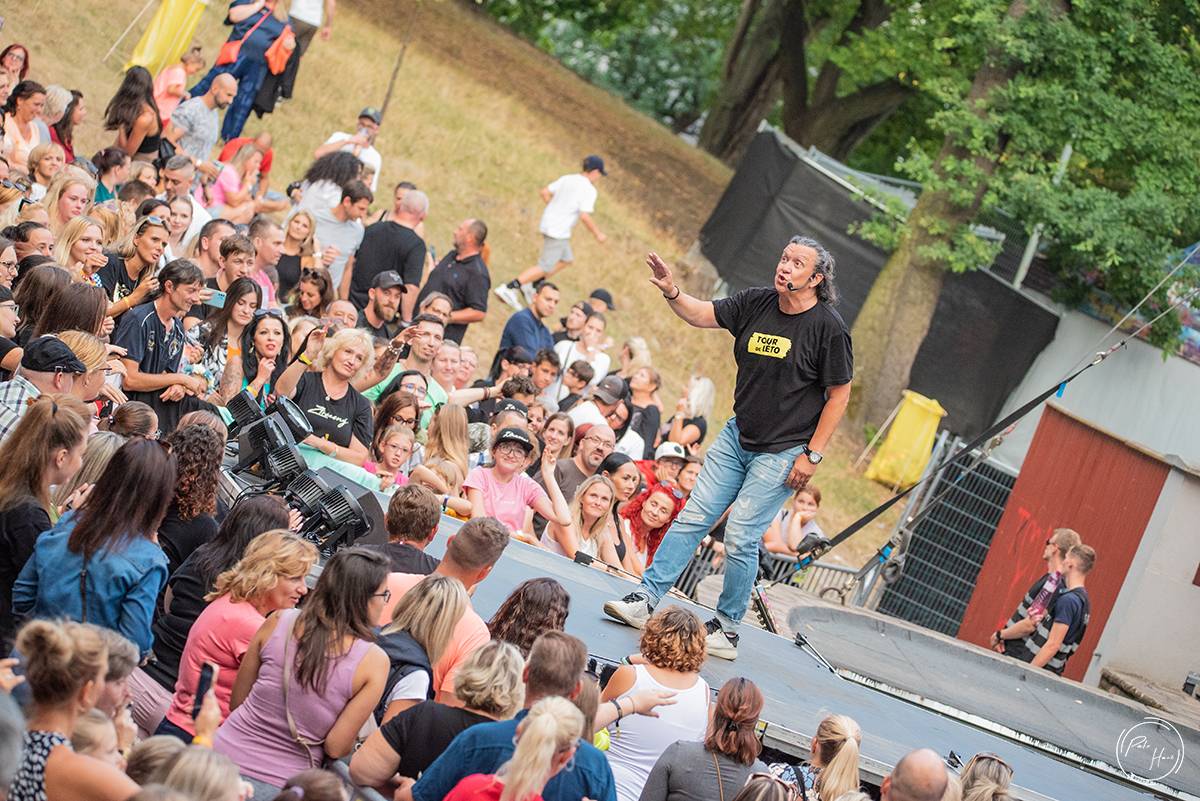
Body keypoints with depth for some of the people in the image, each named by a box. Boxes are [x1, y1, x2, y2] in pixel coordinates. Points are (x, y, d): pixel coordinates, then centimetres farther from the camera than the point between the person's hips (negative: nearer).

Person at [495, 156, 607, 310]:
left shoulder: (566, 179, 9)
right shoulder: (589, 189, -13)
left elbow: (545, 192, 12)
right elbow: (584, 216, -20)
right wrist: (598, 234, -8)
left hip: (548, 223, 9)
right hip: (558, 232, -9)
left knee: (566, 259, 22)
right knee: (546, 267, -4)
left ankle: (530, 284, 16)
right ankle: (509, 288, -11)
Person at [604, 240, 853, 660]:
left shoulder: (828, 327, -15)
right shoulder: (758, 302, 0)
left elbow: (839, 395, -11)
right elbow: (702, 314, 5)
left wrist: (811, 456, -12)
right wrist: (671, 292, -16)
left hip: (782, 451, -6)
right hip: (738, 436, 6)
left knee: (740, 536, -7)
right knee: (694, 517, 3)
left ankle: (727, 629, 6)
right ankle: (645, 599, 7)